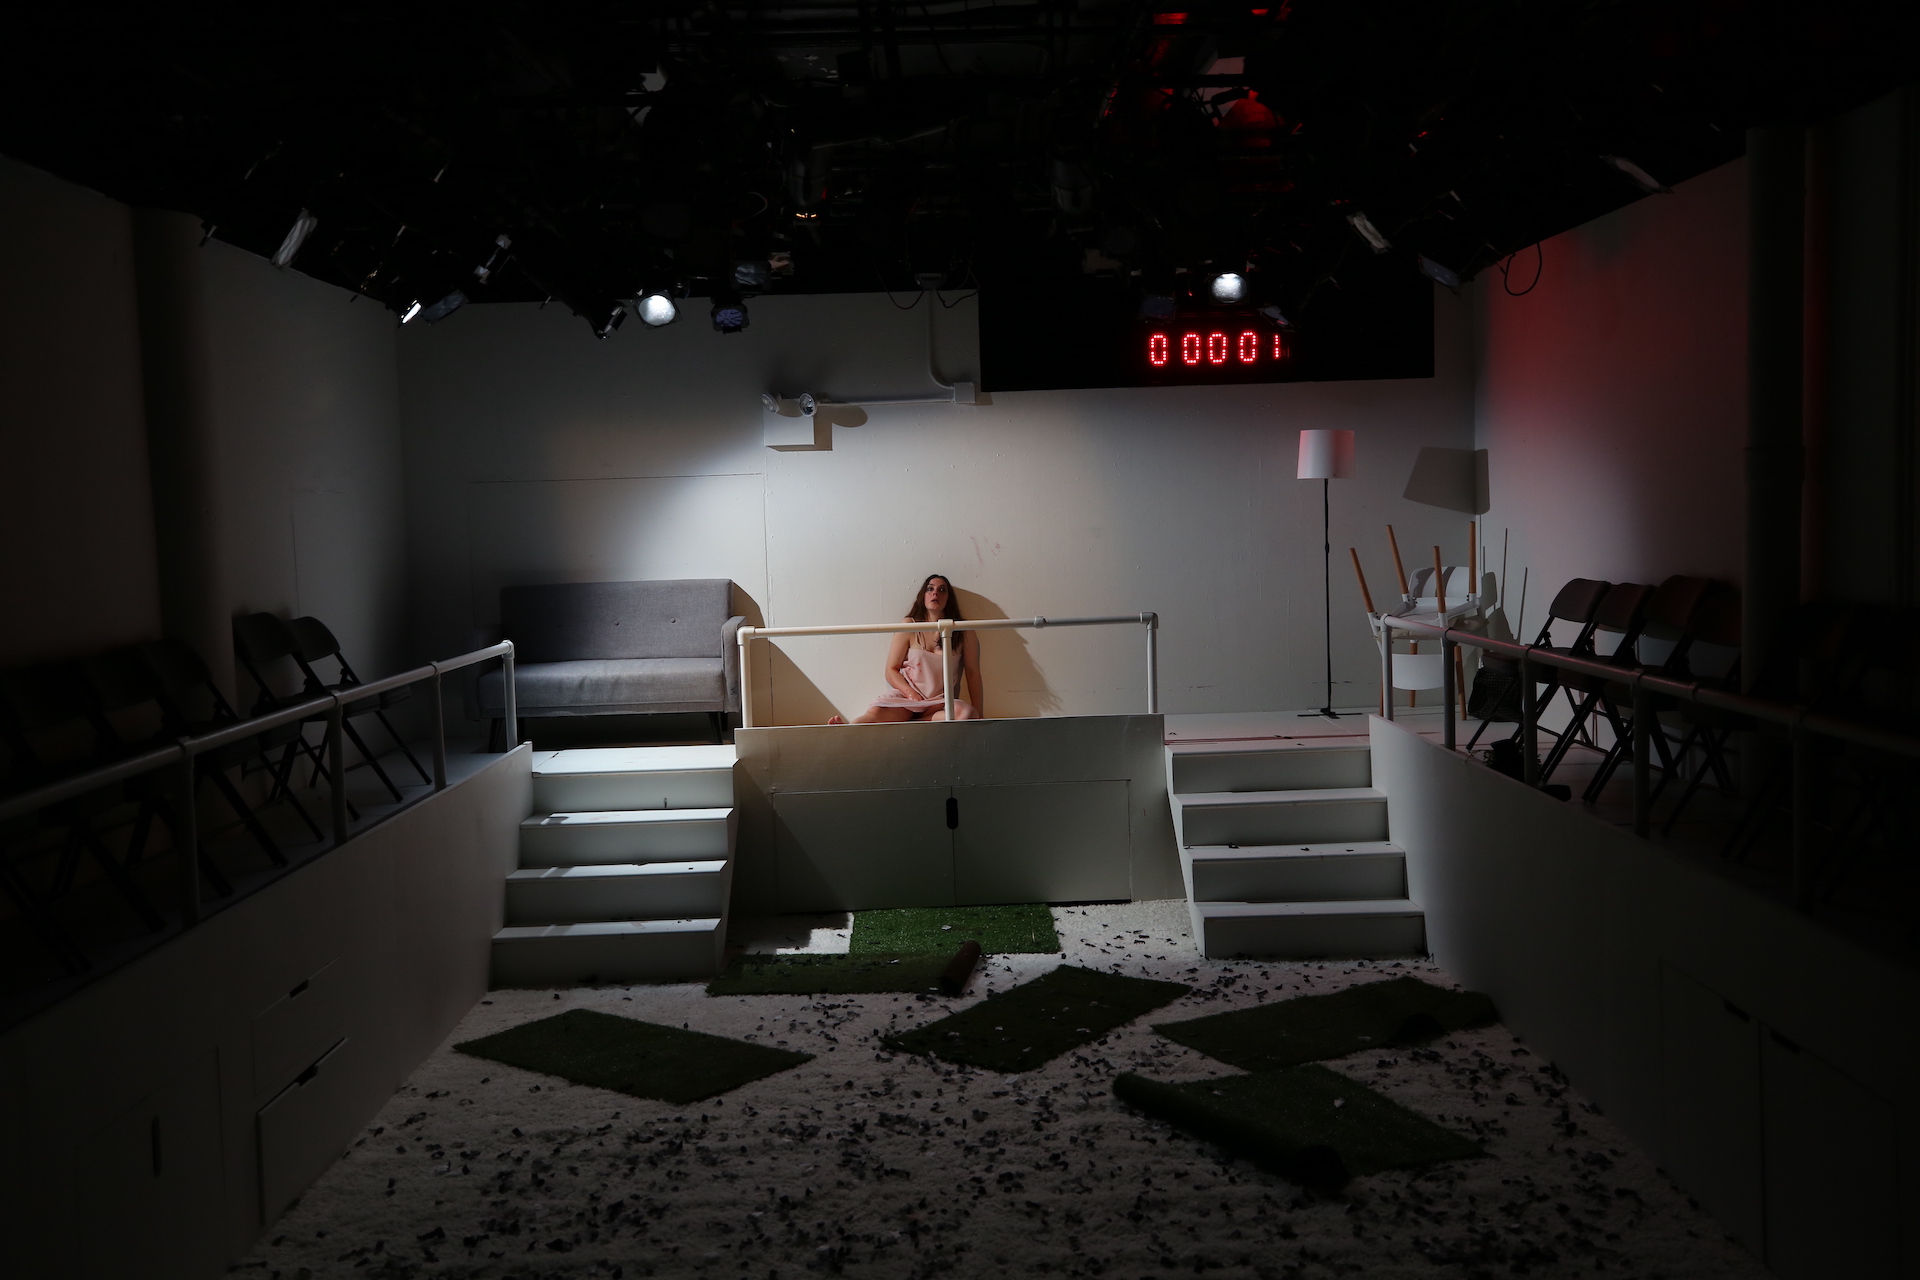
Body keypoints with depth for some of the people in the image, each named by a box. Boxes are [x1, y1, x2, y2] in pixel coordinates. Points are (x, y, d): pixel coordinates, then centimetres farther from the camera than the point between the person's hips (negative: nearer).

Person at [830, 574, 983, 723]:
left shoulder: (963, 632, 7)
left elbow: (973, 674, 6)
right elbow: (891, 670, 5)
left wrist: (978, 716, -4)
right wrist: (912, 695, -13)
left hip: (938, 704, 0)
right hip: (905, 694, 0)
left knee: (966, 713, -36)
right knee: (876, 712, -34)